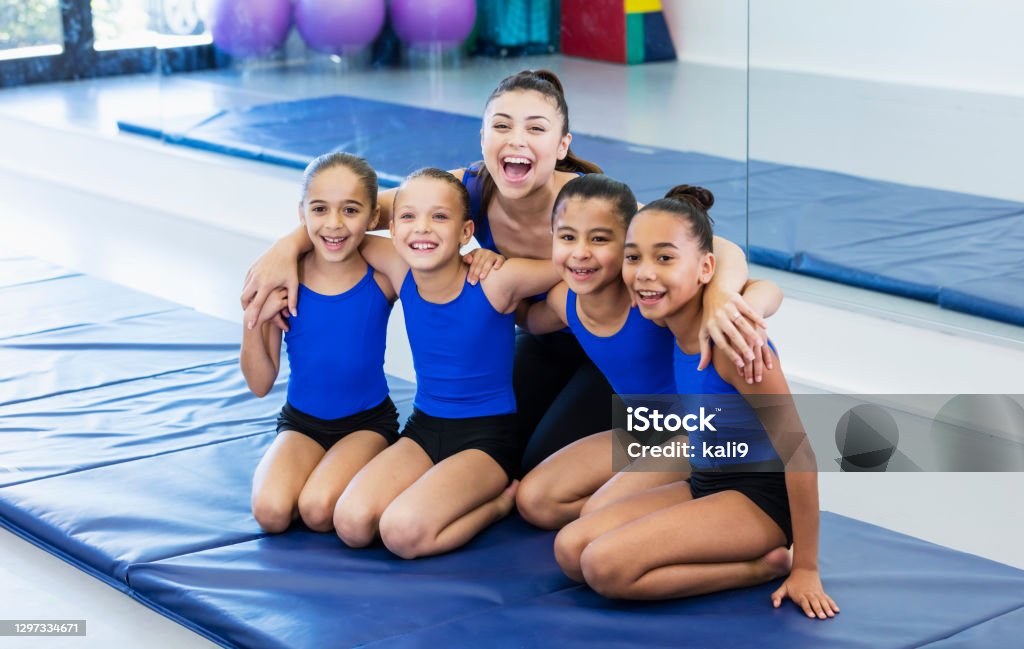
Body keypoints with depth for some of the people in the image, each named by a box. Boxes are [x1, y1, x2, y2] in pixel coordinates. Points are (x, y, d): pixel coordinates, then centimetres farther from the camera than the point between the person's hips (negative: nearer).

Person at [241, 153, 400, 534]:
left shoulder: (383, 276, -13)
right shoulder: (282, 279, -11)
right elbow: (260, 385, -5)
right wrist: (255, 321, -21)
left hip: (368, 421, -1)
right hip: (301, 422, 1)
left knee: (318, 508, -27)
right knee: (271, 511, -25)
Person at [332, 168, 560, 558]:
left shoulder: (495, 280, -19)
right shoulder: (401, 270, -6)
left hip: (487, 437, -5)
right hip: (424, 428, 5)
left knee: (403, 532, -29)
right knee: (351, 523, -20)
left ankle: (499, 501, 1)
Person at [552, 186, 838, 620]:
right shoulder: (672, 326, -3)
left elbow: (798, 453, -22)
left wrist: (805, 569, -17)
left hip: (762, 498, -9)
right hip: (704, 484, 9)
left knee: (605, 566, -23)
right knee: (569, 550, -3)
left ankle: (763, 566, -6)